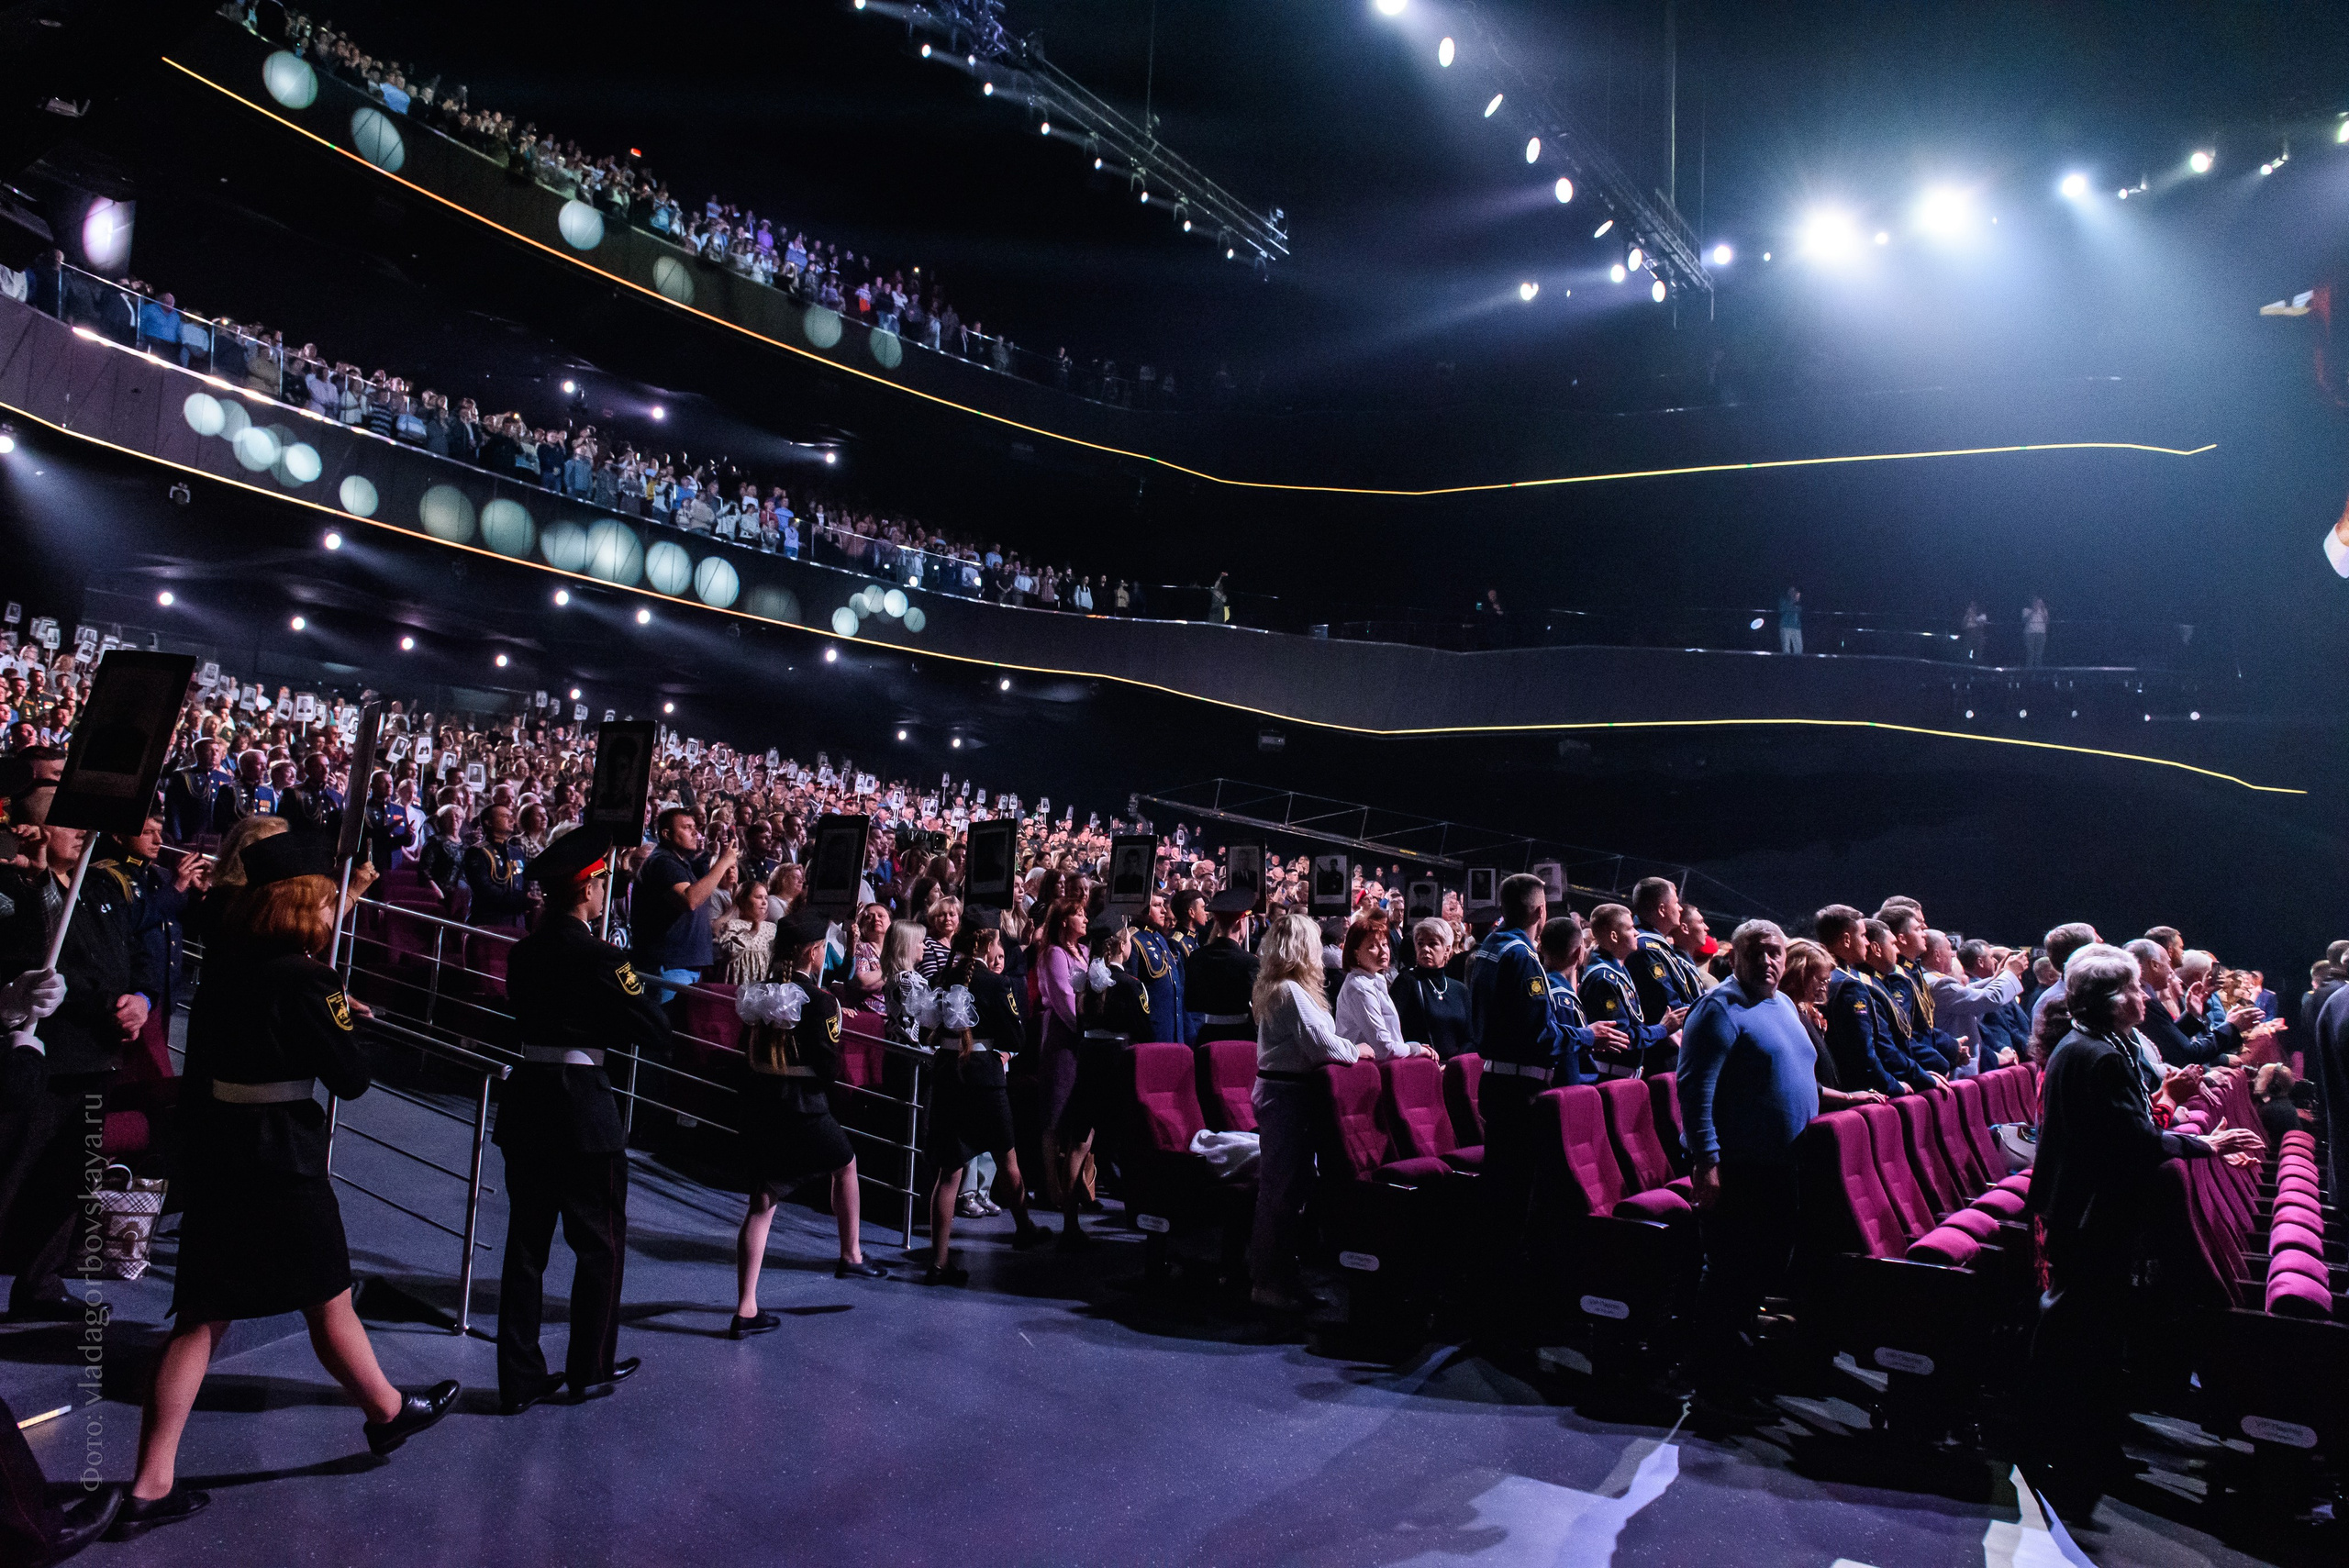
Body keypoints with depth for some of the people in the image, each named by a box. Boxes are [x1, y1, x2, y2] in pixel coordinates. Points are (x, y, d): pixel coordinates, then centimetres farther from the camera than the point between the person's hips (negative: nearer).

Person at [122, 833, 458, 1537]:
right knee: (329, 1299, 11)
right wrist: (342, 1019, 0)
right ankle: (390, 1412, 32)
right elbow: (352, 1078, -14)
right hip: (280, 1163, -7)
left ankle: (151, 1486, 16)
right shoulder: (304, 979, -19)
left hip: (212, 1154, 7)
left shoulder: (223, 962, 4)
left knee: (201, 1316, 13)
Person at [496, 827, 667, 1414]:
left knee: (526, 1243, 12)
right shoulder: (599, 957, -16)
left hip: (526, 1102, 7)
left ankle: (520, 1377, 19)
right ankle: (591, 1366, 23)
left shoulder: (524, 952, 5)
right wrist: (636, 984, 0)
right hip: (583, 1107, -6)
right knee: (601, 1242, 11)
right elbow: (656, 1033, -15)